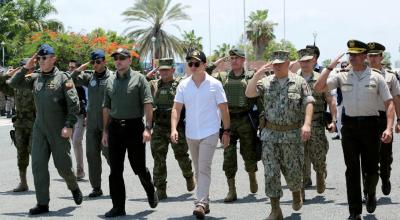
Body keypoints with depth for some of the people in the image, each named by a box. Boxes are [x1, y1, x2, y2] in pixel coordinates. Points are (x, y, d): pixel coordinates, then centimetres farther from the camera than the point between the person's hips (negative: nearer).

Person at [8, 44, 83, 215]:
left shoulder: (63, 78, -6)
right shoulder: (35, 79, 9)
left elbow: (74, 104, -10)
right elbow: (13, 83, 10)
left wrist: (69, 125, -17)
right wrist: (26, 68, -1)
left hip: (59, 130, -4)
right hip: (39, 128, 4)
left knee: (63, 165, 3)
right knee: (38, 165, -2)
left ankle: (74, 188, 33)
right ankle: (42, 203, 2)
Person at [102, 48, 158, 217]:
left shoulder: (139, 78, -1)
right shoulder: (111, 82, 12)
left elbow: (148, 104, -7)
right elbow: (106, 108, 16)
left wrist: (148, 127, -16)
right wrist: (105, 131, 12)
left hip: (134, 127, -4)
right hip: (115, 127, 4)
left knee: (139, 166, 3)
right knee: (115, 170, 2)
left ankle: (151, 191, 32)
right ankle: (118, 207, 9)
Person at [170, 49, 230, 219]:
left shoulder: (214, 84, -5)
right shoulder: (183, 85, 2)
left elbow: (223, 109, -1)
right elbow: (176, 108, 1)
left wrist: (226, 131, -2)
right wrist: (174, 128, -12)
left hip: (209, 133, -4)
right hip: (191, 134, 4)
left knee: (204, 169, -14)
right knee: (198, 171, 13)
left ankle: (201, 203, -17)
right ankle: (205, 202, 24)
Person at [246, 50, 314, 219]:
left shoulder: (299, 82, 1)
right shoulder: (266, 82, 6)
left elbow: (308, 103, -6)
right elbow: (249, 93, -6)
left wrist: (307, 124, -20)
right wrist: (258, 74, -14)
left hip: (293, 134, -2)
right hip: (270, 134, 2)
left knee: (293, 170, 6)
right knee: (271, 172, -1)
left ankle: (296, 194, 39)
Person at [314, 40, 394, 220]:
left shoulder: (376, 77, 0)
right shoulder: (342, 77, 4)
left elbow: (389, 103, -1)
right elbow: (318, 88, -3)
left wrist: (389, 128, -12)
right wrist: (330, 67, -10)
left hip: (370, 124, -1)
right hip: (349, 125, 1)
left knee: (371, 168, 6)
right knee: (352, 170, 3)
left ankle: (370, 194, 39)